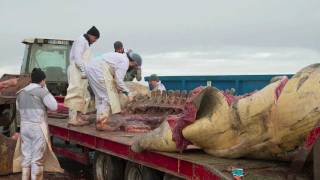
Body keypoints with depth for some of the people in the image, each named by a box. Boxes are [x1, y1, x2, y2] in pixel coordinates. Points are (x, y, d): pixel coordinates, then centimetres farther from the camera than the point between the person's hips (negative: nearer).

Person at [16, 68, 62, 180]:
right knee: (37, 159, 1)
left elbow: (18, 108, 22)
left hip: (24, 127, 7)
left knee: (26, 157, 13)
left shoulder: (21, 92, 10)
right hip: (38, 128, -7)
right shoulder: (41, 91, -12)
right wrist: (46, 90, -2)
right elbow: (54, 107, -9)